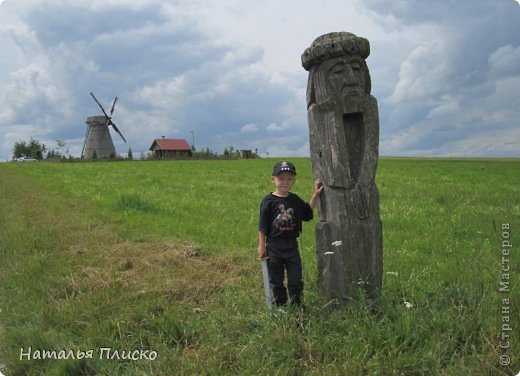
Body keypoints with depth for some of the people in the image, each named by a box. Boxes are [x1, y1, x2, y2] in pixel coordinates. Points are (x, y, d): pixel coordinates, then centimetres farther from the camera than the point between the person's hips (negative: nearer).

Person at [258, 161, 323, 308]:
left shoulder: (295, 200, 4)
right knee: (276, 280, 10)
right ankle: (280, 306, 24)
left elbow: (308, 213, 17)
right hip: (274, 246, -3)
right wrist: (261, 246, -8)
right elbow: (262, 227, -8)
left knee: (296, 279, 8)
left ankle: (296, 306, 22)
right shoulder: (268, 201, -10)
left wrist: (315, 194, 9)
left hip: (291, 245, 4)